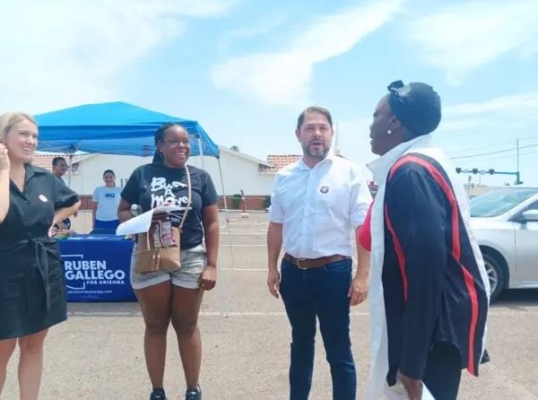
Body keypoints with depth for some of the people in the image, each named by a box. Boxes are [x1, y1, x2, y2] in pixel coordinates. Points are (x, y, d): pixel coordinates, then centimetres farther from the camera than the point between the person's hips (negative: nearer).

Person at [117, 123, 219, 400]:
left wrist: (211, 265, -4)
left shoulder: (200, 177, 1)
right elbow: (122, 211, 9)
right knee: (155, 326, 12)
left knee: (186, 326, 11)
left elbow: (211, 223, 2)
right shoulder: (142, 174, 0)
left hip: (190, 259, 0)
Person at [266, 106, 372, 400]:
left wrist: (362, 276, -14)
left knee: (338, 350, 7)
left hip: (333, 271, -4)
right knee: (300, 342, 21)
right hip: (293, 271, 4)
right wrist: (272, 268, 11)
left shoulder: (349, 172, -7)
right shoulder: (284, 177, 6)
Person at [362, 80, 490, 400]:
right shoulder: (424, 164, 10)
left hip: (434, 329, -10)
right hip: (438, 320, 10)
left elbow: (427, 262, -28)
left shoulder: (410, 173, -21)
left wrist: (412, 360, -25)